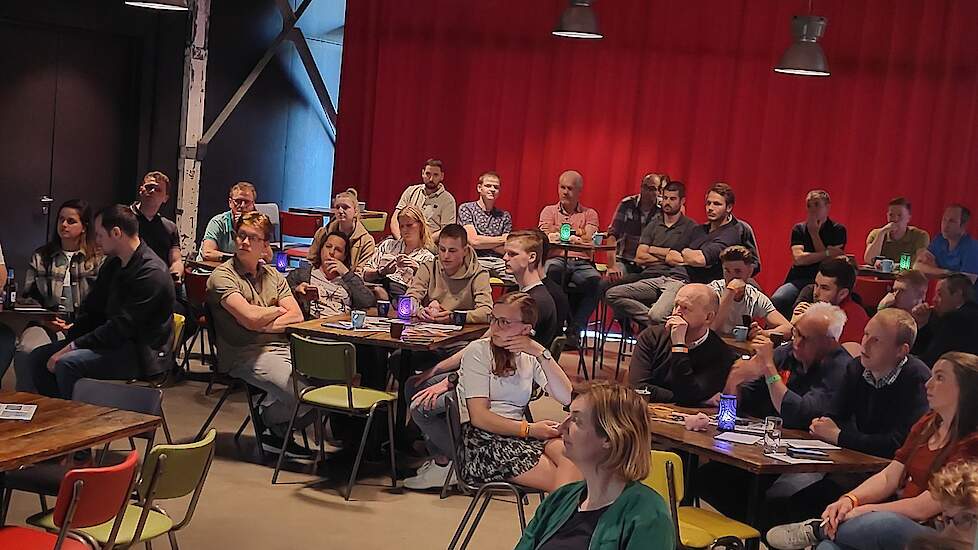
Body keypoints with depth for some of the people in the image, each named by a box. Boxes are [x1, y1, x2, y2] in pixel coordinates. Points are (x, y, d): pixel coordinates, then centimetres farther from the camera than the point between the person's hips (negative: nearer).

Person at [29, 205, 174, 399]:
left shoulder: (151, 273, -19)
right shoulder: (113, 263, 10)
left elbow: (121, 327, -23)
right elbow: (91, 308, 13)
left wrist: (72, 347, -20)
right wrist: (69, 343, -3)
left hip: (142, 353, -9)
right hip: (114, 341, 9)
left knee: (68, 364, -28)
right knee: (37, 357, 0)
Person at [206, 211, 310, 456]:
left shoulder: (273, 275, 17)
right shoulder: (222, 276, -3)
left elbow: (296, 316, 6)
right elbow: (250, 318, -17)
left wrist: (263, 325, -10)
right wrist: (279, 310, 2)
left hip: (282, 346, 7)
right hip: (246, 355, -7)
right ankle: (273, 428, 9)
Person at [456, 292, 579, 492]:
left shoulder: (529, 357, 15)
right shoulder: (477, 351, 1)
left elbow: (567, 398, 2)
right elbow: (479, 417, -8)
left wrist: (542, 354, -6)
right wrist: (529, 429, -13)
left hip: (516, 433, 5)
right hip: (482, 439, -5)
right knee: (560, 479, -26)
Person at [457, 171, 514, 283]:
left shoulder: (504, 216, 19)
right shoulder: (466, 208, 8)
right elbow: (473, 241, -4)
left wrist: (483, 241, -1)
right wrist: (503, 239, 3)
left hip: (499, 262, 3)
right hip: (475, 260, -3)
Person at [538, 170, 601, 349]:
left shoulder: (589, 214, 21)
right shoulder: (549, 211, 22)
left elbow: (589, 239, 2)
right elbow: (545, 238, 4)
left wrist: (558, 230, 0)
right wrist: (577, 233, -1)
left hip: (582, 263, 1)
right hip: (556, 259, -1)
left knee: (594, 279, -34)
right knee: (552, 270, -39)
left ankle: (574, 330, -24)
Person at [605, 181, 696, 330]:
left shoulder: (691, 228, 10)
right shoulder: (653, 225, 21)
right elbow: (639, 257, 11)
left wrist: (656, 251, 4)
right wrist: (667, 258, 0)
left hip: (677, 280, -5)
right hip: (652, 280, 5)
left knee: (657, 316, -36)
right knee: (612, 294, -20)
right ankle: (650, 321, -18)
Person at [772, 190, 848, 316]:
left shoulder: (837, 230, 7)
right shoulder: (799, 229, 12)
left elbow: (829, 262, -4)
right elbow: (798, 258, -5)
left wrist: (814, 233, -3)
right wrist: (828, 253, -10)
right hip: (799, 279, 2)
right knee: (776, 301, -29)